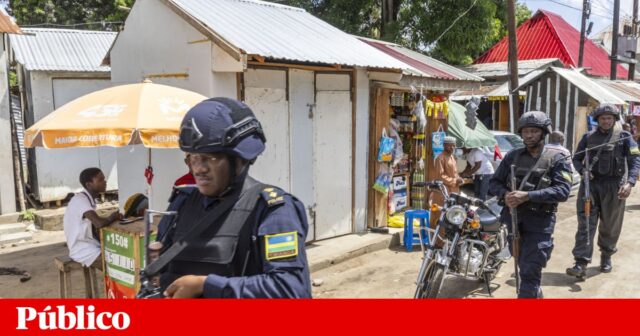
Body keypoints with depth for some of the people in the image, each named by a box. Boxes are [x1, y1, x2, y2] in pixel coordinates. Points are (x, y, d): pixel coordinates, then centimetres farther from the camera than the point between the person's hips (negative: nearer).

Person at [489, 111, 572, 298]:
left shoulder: (556, 160, 0)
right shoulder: (512, 156, 11)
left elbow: (563, 191, -13)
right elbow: (494, 183, 10)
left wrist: (527, 195, -23)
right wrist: (505, 194, -14)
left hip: (540, 222, -4)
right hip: (514, 218, 5)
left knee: (530, 273, -9)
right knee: (524, 267, 21)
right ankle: (536, 295, 43)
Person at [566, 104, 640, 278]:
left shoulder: (624, 137, 3)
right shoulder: (588, 137, 9)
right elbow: (576, 159, 14)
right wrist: (583, 170, -9)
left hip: (613, 186, 0)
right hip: (590, 184, 1)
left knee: (610, 226, 11)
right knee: (585, 224, -6)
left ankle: (606, 257, 33)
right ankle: (581, 264, -9)